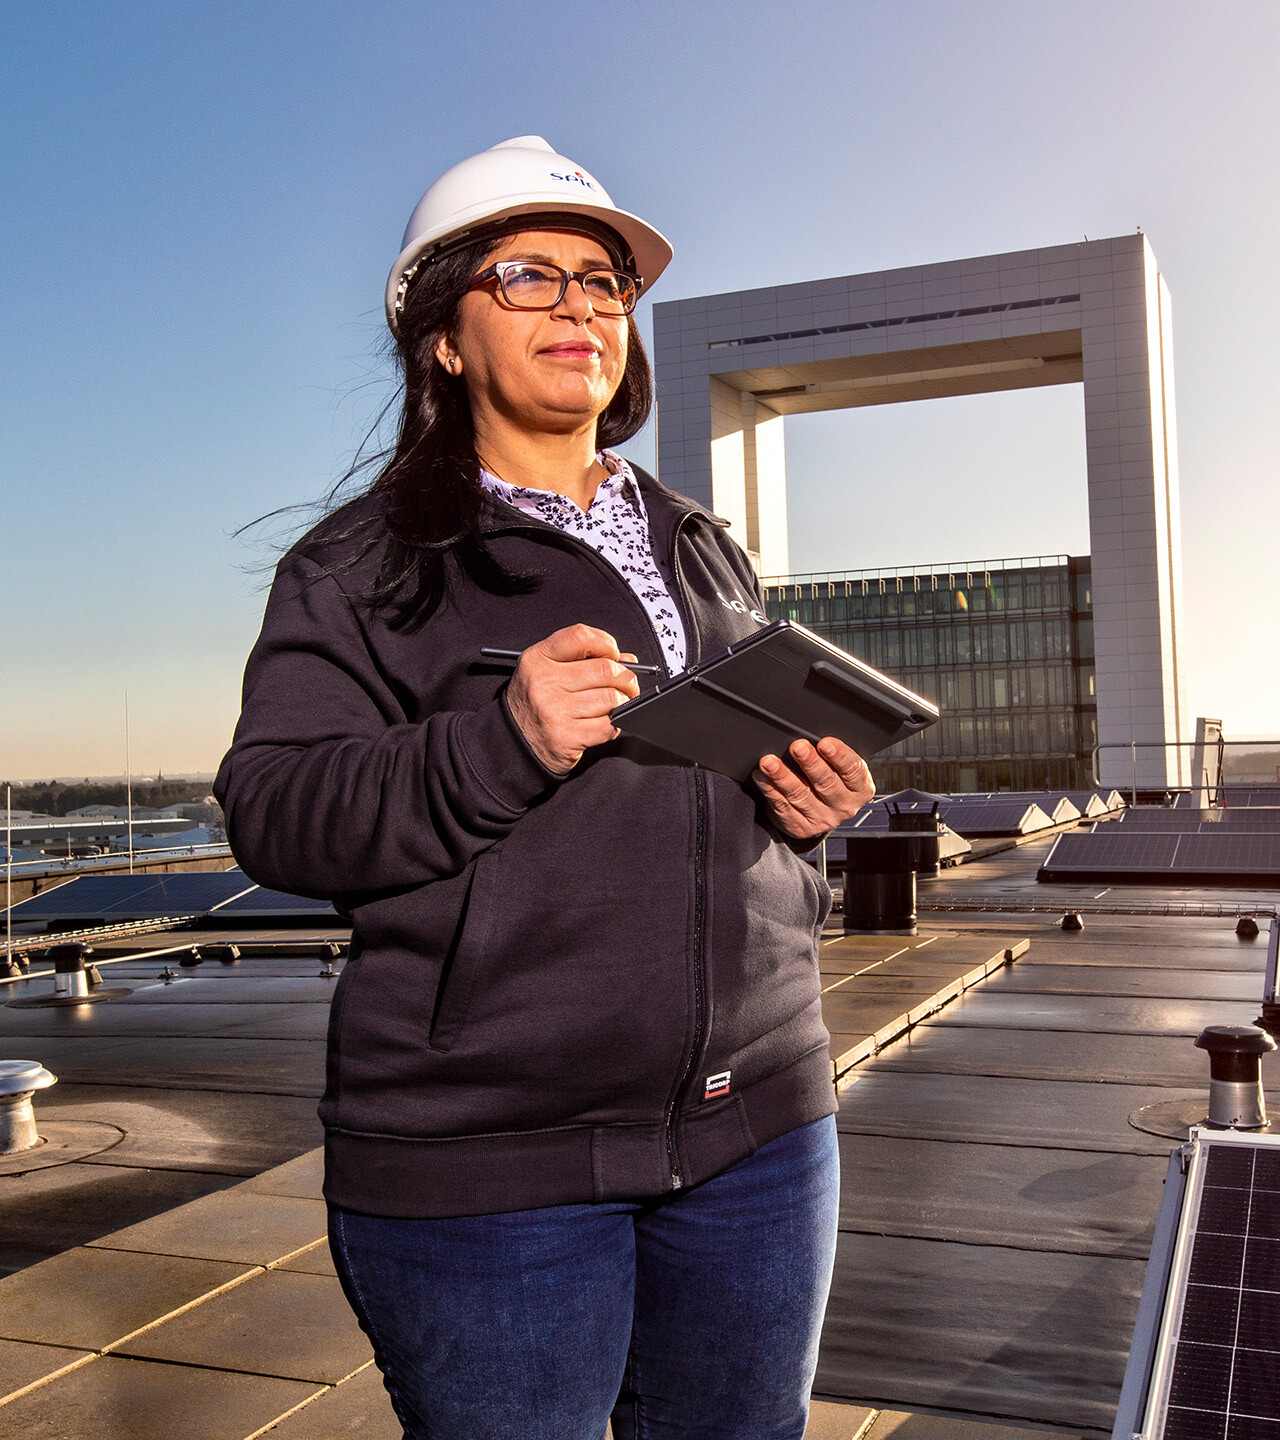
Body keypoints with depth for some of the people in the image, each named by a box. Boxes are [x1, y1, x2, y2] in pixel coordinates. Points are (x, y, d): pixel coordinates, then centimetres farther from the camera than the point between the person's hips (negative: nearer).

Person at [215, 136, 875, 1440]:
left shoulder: (702, 550, 16)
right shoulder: (364, 562, 0)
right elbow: (273, 817, -9)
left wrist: (813, 797, 1)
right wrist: (500, 744, -24)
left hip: (755, 1122, 5)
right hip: (489, 1158, -5)